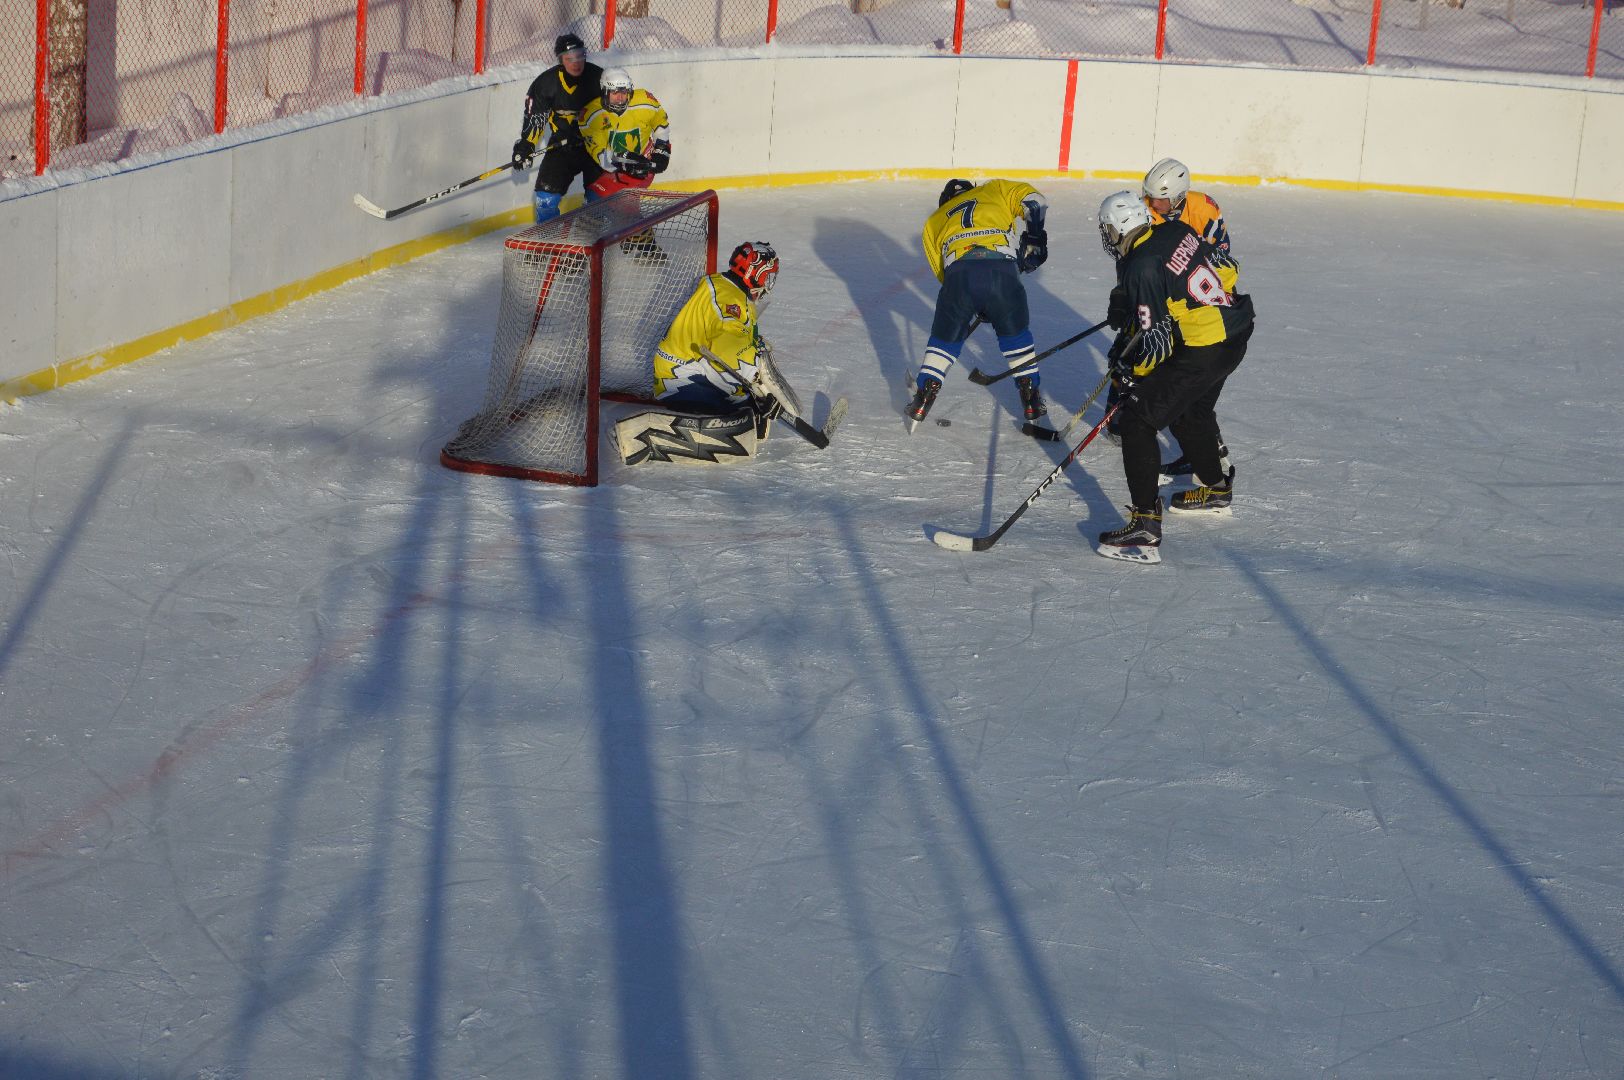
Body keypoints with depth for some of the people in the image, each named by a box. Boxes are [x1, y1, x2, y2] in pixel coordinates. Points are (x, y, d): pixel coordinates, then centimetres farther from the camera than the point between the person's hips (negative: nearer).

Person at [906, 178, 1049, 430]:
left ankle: (923, 395, 22)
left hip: (958, 271, 1)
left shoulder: (934, 221, 33)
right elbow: (1033, 201, 13)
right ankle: (1031, 397, 25)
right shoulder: (994, 190, 31)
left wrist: (977, 311, 34)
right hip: (1001, 269, -1)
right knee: (1015, 333, 22)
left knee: (945, 336, 23)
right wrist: (1033, 239, 14)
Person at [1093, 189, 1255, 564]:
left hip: (1202, 352, -9)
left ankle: (1145, 527, -15)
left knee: (1137, 419, -7)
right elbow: (1226, 269, 15)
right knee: (1190, 410, 31)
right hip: (1236, 332, 9)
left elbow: (1154, 339, -18)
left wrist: (1130, 373, -2)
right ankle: (1216, 488, 52)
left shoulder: (1141, 266, -18)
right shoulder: (1176, 231, 5)